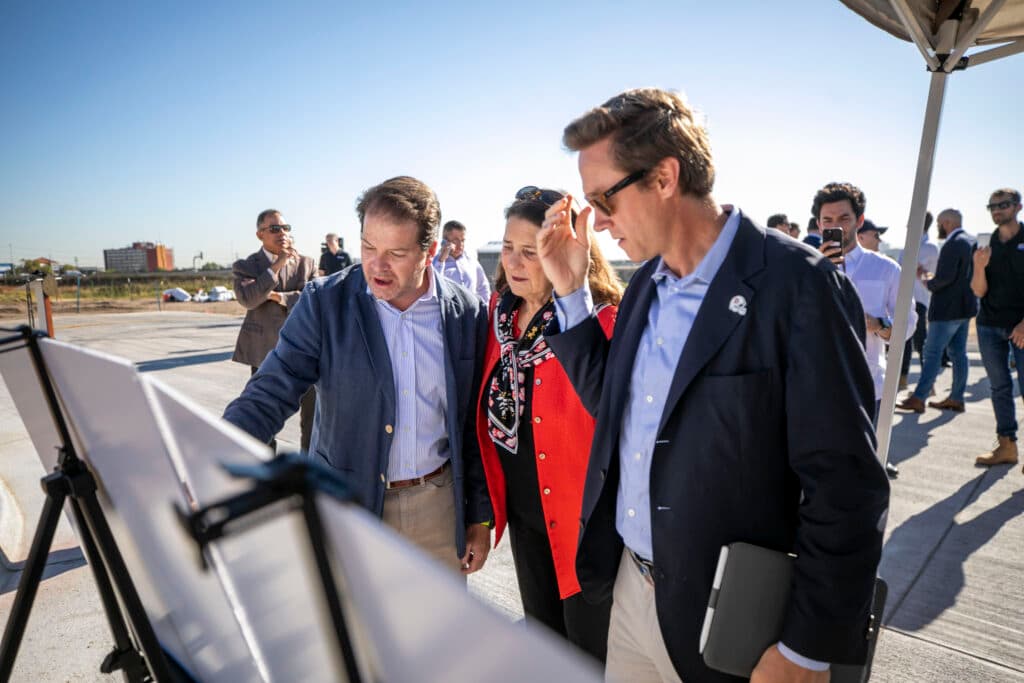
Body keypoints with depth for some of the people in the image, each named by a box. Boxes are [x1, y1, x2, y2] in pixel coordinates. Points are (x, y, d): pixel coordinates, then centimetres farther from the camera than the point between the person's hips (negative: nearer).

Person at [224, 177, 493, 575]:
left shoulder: (467, 314, -6)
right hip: (347, 505, -1)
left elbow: (476, 429, 0)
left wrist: (480, 517, 4)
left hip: (438, 505, 2)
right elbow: (270, 395, -12)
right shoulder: (325, 302, -10)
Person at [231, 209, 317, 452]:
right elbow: (247, 299, -18)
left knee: (313, 415, 10)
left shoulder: (305, 263, 6)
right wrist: (277, 265, -18)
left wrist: (279, 297, -15)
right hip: (266, 352, -1)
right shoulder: (246, 266, 0)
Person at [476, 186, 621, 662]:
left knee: (592, 656, 15)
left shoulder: (605, 321, -21)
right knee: (542, 640, 27)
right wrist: (492, 495, 8)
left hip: (585, 514, -6)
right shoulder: (501, 311, 0)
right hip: (523, 508, 6)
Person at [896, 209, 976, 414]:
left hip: (947, 309, -9)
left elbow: (945, 277, -24)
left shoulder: (953, 245, -17)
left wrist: (929, 284, -5)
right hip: (965, 307, 10)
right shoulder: (972, 242, 13)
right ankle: (956, 398, 17)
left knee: (932, 352, -7)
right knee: (958, 353, 12)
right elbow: (968, 274, 19)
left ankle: (918, 398, -5)